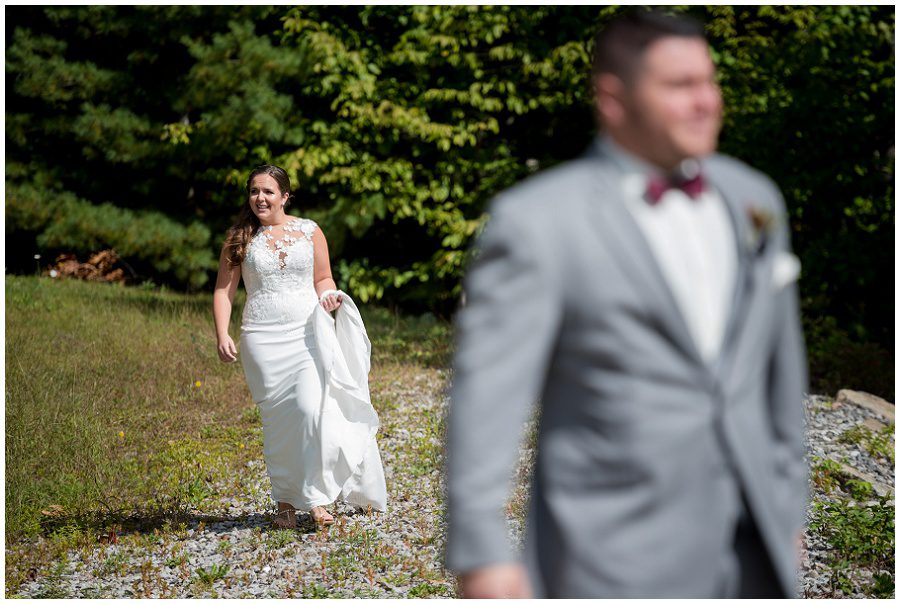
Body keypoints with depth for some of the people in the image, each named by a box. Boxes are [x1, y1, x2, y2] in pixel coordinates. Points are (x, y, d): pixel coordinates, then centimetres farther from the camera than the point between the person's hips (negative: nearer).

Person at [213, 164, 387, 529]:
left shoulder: (310, 232, 6)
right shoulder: (240, 239, 5)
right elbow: (224, 290, 5)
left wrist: (329, 297, -6)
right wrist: (222, 335, -6)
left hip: (309, 334, 0)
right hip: (264, 341, 0)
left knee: (313, 409, -16)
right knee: (277, 420, 4)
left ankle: (315, 498, -8)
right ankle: (286, 503, 14)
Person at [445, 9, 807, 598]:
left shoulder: (752, 196, 8)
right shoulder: (536, 221, -10)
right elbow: (487, 391, -14)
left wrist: (789, 509, 19)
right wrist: (482, 555, -18)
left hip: (751, 550, 6)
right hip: (618, 564, -5)